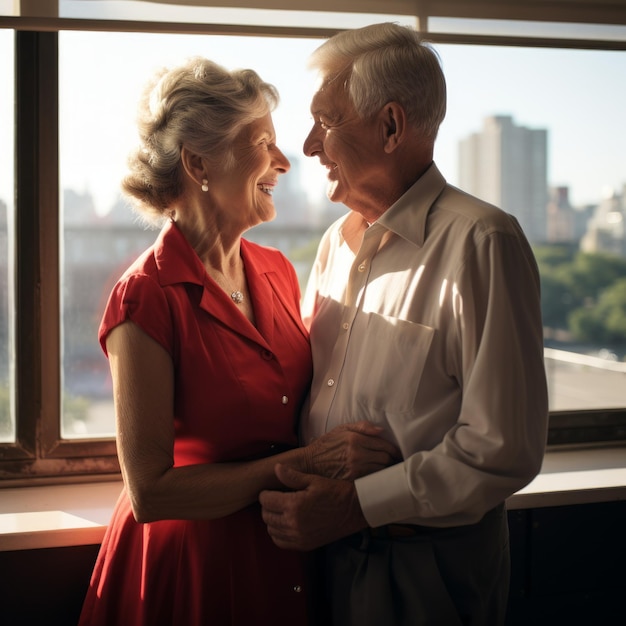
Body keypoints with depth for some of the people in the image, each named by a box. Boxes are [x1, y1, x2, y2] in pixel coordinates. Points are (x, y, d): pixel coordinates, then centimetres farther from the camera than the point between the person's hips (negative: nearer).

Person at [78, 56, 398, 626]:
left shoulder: (277, 272, 2)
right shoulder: (148, 296, -20)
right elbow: (151, 492, -20)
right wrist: (308, 464, -21)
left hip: (281, 560, 7)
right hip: (187, 563, -6)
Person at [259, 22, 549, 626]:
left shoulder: (480, 243, -17)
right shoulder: (336, 241, 8)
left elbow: (503, 449, -21)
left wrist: (357, 503, -19)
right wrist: (294, 493, -3)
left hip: (428, 570, -6)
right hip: (327, 548, 7)